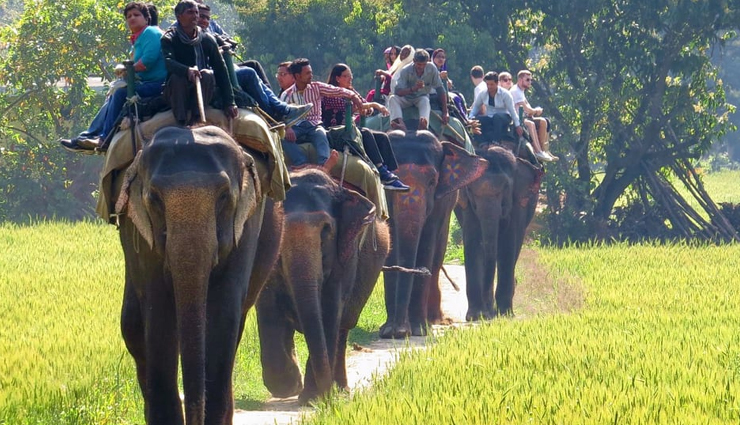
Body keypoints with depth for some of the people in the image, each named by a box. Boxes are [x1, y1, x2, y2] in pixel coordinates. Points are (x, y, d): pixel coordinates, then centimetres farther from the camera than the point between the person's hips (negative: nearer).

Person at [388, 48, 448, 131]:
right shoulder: (405, 71, -18)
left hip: (422, 98, 0)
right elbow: (398, 92, -24)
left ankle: (423, 124, -62)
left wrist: (445, 112, -16)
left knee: (425, 101, -36)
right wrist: (413, 89, -42)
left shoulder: (431, 68, -15)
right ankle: (401, 125, -54)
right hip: (406, 99, 0)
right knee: (393, 98, -31)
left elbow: (440, 90, -12)